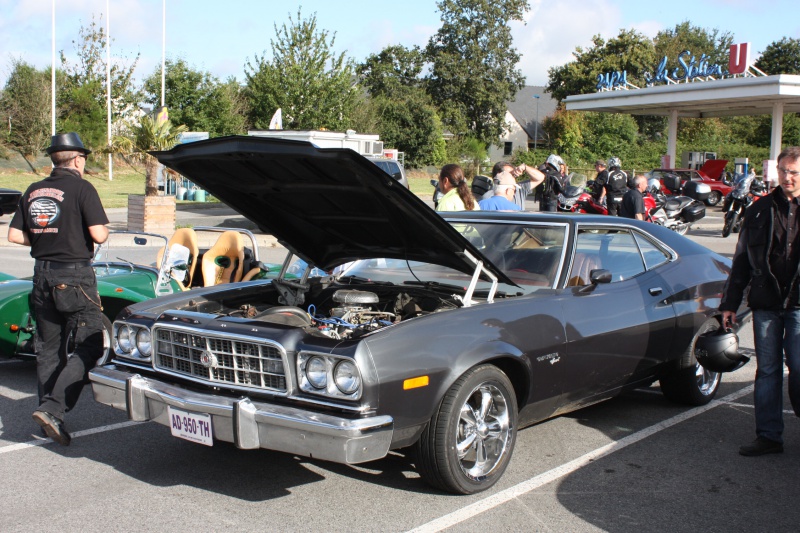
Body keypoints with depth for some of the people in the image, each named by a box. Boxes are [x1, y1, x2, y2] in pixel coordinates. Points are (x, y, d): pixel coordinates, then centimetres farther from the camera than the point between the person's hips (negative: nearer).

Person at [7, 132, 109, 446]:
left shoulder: (32, 192, 10)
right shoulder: (81, 188, -9)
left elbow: (14, 235, 9)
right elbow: (99, 235, -17)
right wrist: (103, 231, 5)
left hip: (42, 276, 7)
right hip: (74, 277, -7)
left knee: (48, 350, 15)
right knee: (86, 348, -3)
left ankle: (50, 415, 21)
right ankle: (52, 409, -15)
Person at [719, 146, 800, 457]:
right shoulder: (759, 211, 9)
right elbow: (741, 261, 12)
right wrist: (729, 303, 10)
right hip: (765, 303, 3)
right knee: (767, 371, 6)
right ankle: (769, 436, 13)